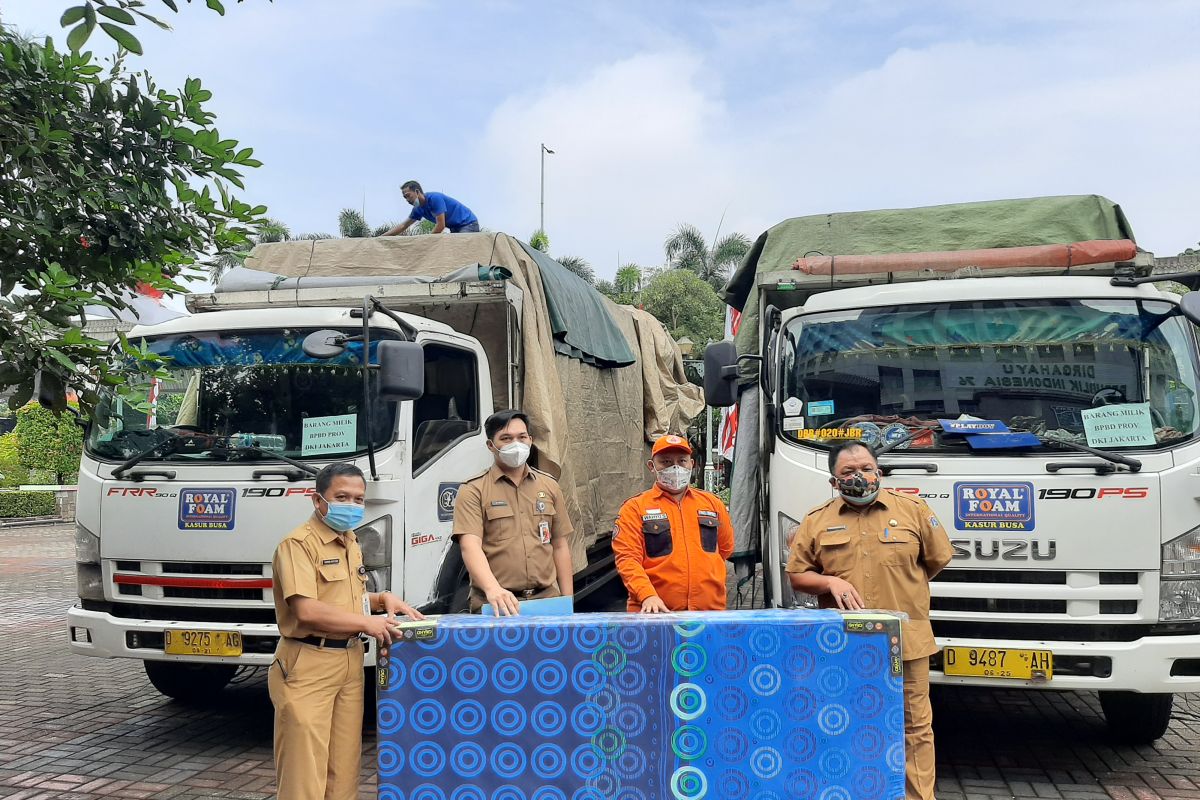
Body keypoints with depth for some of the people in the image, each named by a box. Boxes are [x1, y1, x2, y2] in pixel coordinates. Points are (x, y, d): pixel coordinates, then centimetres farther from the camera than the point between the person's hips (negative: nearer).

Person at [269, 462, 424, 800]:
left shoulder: (350, 543, 15)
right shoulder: (298, 544, -13)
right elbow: (307, 611, -22)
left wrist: (382, 599, 8)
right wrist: (367, 623, -14)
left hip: (350, 662, 8)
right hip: (308, 666, -8)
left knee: (344, 768, 11)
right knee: (305, 770, -3)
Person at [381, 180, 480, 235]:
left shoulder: (434, 198, -22)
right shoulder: (419, 209, 4)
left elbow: (440, 225, -25)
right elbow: (403, 226, 11)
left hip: (468, 224, -9)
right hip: (455, 229, 9)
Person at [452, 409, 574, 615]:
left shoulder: (550, 486, 13)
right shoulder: (473, 491, -2)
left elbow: (560, 546, 15)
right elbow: (470, 546, -15)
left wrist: (567, 603, 10)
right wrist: (492, 589, -32)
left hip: (546, 599, 4)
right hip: (494, 606, -3)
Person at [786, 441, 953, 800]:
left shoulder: (913, 509, 4)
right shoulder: (817, 520, 5)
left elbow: (936, 559, 12)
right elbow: (797, 575, 7)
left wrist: (902, 590, 11)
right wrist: (831, 582, -11)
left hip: (906, 642, -1)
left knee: (914, 728, 4)